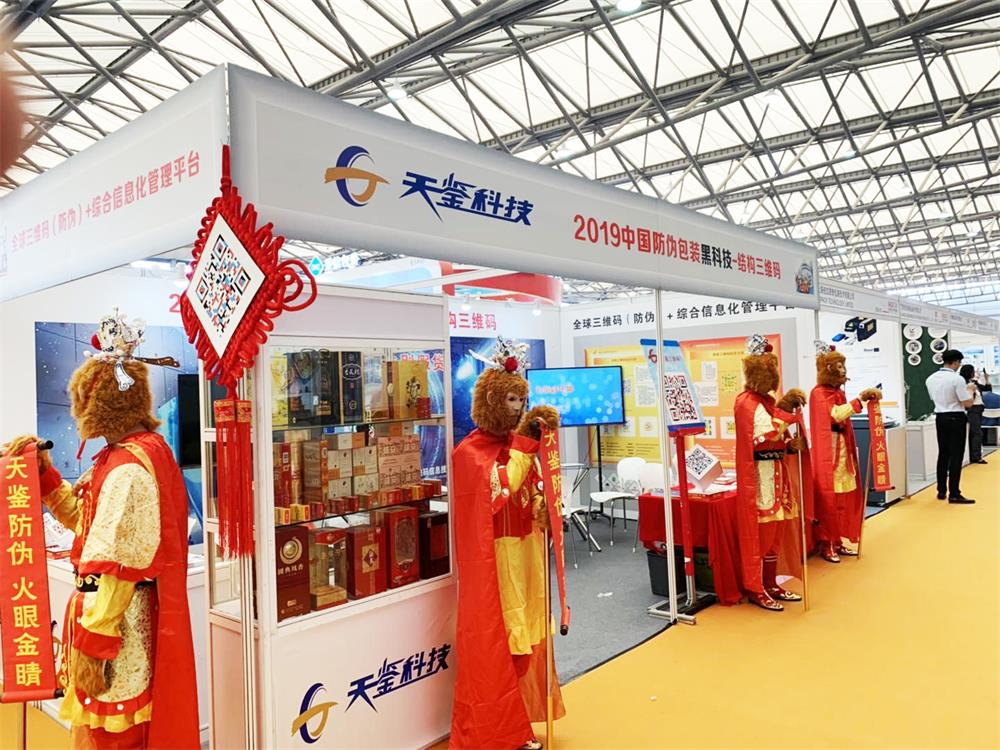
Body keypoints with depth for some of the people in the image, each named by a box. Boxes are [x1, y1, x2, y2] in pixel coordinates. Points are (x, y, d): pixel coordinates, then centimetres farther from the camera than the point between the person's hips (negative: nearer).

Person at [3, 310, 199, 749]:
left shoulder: (127, 465, -22)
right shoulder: (139, 451, 10)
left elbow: (112, 565, -24)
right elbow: (86, 518, 23)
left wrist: (90, 645, -20)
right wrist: (44, 471, 15)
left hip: (119, 629, -10)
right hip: (128, 623, 10)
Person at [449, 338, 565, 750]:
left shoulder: (518, 444, 9)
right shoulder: (470, 450, -12)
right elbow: (499, 489, -26)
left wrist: (542, 508, -5)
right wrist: (523, 445, -21)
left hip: (525, 552, 7)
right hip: (494, 558, -7)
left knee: (525, 634, 13)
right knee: (494, 640, 1)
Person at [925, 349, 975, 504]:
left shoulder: (931, 379, 4)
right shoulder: (957, 379, -17)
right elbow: (967, 403, -15)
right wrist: (970, 391, 5)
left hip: (940, 418, 6)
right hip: (956, 419, -6)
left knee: (943, 454, 15)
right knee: (956, 456, -1)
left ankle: (941, 491, 19)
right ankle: (954, 494, 0)